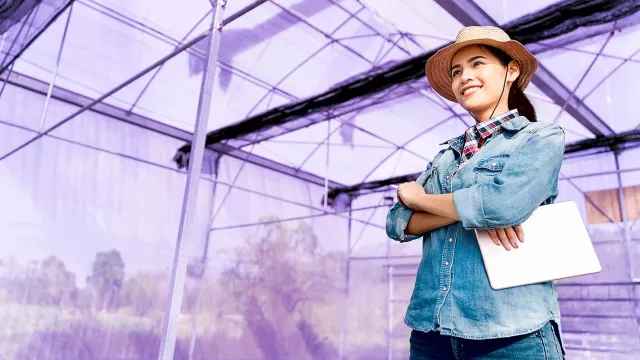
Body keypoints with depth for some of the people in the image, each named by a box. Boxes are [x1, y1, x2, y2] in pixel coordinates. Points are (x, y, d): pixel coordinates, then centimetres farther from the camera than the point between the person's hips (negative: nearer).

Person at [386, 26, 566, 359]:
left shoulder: (542, 137, 0)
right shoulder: (446, 154, 13)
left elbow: (503, 204, -19)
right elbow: (397, 224, 2)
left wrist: (417, 196, -4)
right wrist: (472, 210, -14)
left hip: (510, 333, -5)